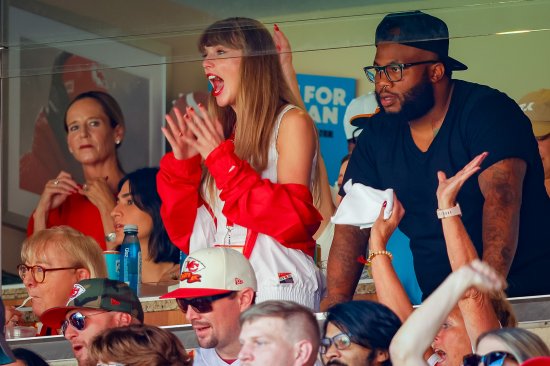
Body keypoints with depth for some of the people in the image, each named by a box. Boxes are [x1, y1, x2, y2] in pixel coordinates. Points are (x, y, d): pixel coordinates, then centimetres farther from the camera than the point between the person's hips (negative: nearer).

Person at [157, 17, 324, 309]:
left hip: (278, 283, -5)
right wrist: (181, 165, 3)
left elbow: (293, 218, -12)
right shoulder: (224, 131, 17)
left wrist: (223, 162, -12)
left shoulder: (291, 123, 1)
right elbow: (188, 235, 15)